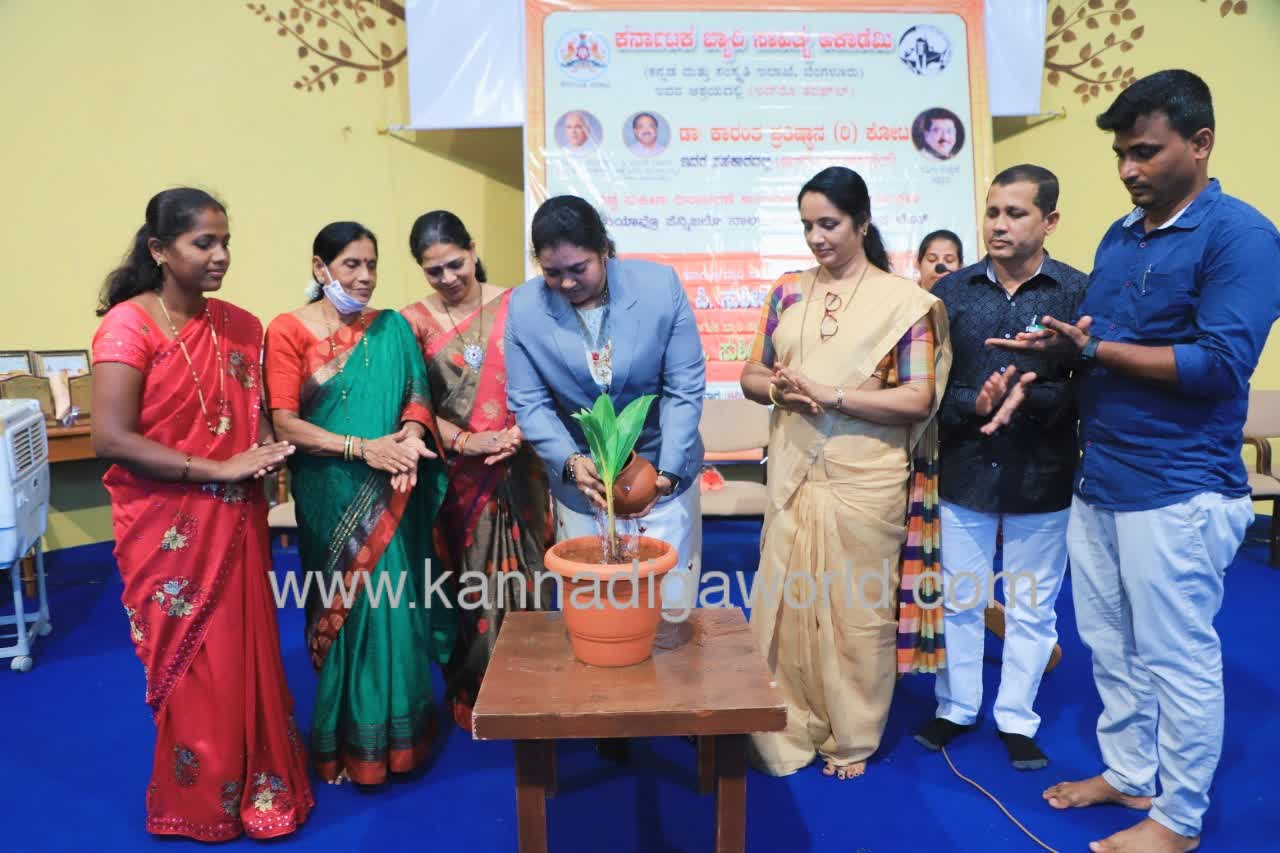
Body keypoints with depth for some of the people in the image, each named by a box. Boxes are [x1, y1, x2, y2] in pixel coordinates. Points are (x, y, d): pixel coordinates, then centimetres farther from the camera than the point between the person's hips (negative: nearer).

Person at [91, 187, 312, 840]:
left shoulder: (240, 326, 5)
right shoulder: (129, 325, -13)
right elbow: (110, 438, -19)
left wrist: (267, 451, -7)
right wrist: (219, 469, -20)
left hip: (236, 522, 5)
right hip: (169, 530, -5)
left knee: (248, 657, 14)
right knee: (193, 671, 9)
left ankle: (256, 787, 33)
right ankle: (202, 804, 30)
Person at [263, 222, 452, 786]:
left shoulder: (392, 328, 6)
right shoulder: (289, 330, -4)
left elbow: (418, 398, 4)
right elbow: (284, 424, -11)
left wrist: (410, 436, -19)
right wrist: (363, 448, -20)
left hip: (389, 498, 2)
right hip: (330, 497, -2)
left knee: (393, 607, 6)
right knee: (345, 608, 8)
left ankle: (394, 733, 25)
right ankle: (349, 741, 26)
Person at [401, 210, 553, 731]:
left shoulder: (514, 307, -2)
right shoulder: (414, 321, 0)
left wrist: (520, 431, -18)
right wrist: (465, 442, -16)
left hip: (517, 469, 0)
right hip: (455, 474, 0)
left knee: (521, 573, 6)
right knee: (465, 581, 8)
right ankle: (472, 696, 26)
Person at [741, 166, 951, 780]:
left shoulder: (903, 301, -4)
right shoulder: (787, 292, 8)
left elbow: (919, 400, -10)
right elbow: (751, 375, 9)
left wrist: (831, 394, -19)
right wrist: (777, 388, -14)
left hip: (865, 478, -3)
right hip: (793, 473, 3)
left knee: (857, 607, 8)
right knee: (784, 600, 7)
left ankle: (851, 738, 28)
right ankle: (786, 731, 25)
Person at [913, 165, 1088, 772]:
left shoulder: (1078, 292, -6)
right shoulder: (951, 291, 1)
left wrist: (1028, 395, -27)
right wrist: (977, 404, -21)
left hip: (1042, 477, -1)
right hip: (966, 472, 2)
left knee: (1031, 607, 12)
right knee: (960, 600, 14)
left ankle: (1017, 720, 31)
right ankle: (957, 707, 33)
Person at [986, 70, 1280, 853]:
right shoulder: (1119, 237, 12)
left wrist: (1090, 348, -20)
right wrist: (1032, 373, -2)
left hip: (1179, 491, -8)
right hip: (1098, 481, 8)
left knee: (1178, 660, 6)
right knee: (1110, 646, 18)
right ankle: (1128, 774, 37)